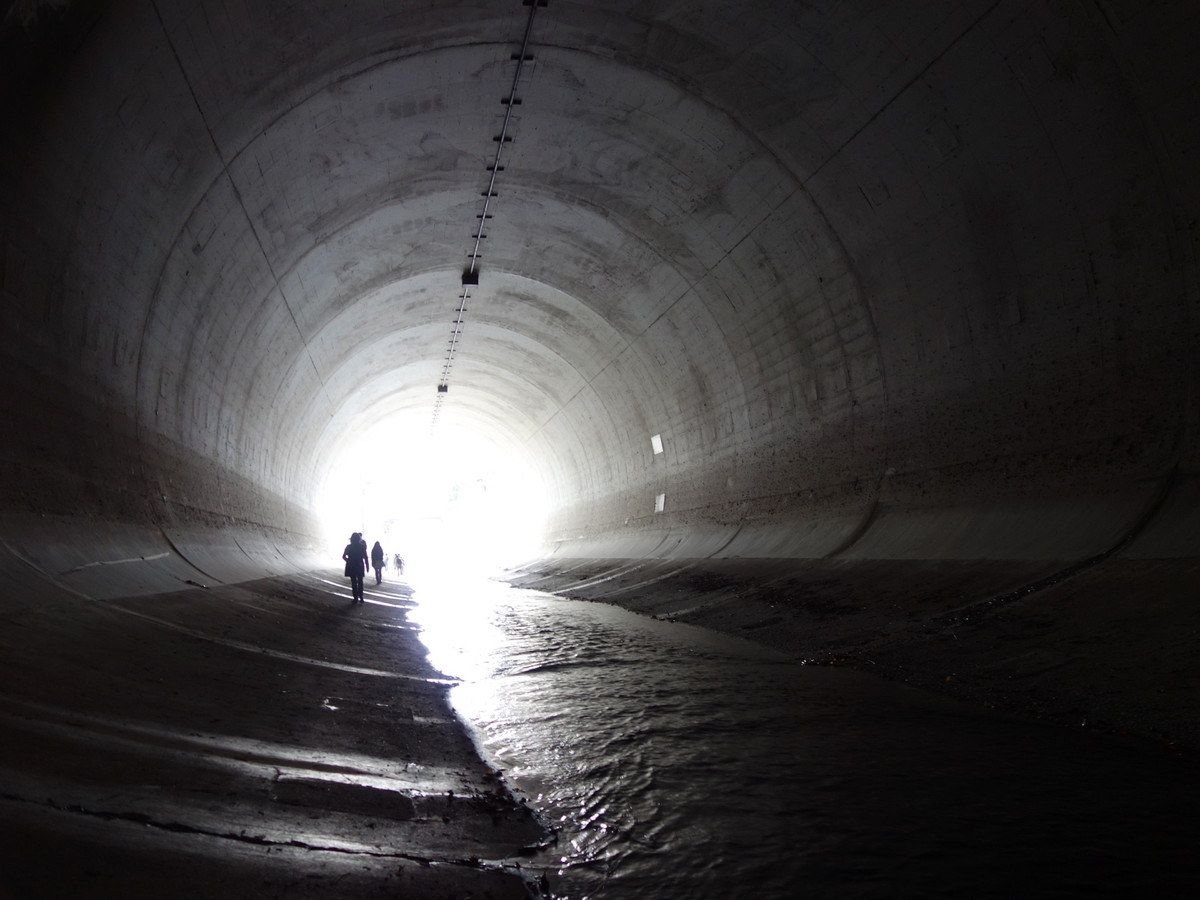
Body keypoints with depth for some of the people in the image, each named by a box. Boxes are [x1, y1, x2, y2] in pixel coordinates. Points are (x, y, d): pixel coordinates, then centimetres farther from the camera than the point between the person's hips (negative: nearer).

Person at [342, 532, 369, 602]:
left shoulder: (349, 547, -6)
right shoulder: (362, 546, -6)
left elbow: (344, 556, -3)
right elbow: (365, 557, -5)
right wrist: (367, 566, 2)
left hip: (351, 567, -1)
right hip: (360, 567, 1)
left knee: (354, 582, 5)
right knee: (360, 582, 12)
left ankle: (356, 598, 2)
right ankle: (360, 597, 8)